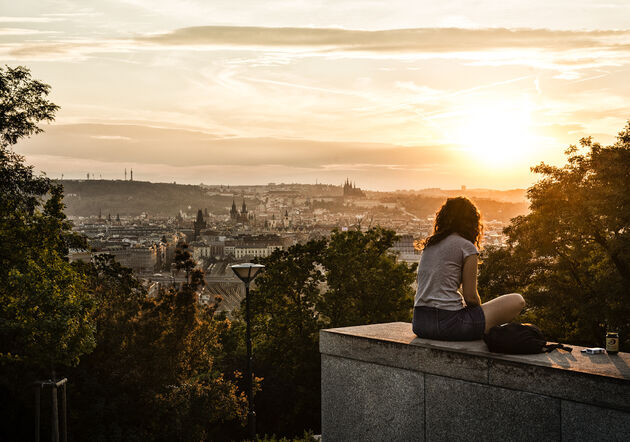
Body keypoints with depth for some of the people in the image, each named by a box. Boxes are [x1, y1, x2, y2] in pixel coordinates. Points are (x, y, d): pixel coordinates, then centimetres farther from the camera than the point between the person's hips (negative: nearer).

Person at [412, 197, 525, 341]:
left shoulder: (429, 244, 16)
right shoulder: (467, 247, -4)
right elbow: (470, 296, -6)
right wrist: (482, 310, 16)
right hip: (447, 322, -8)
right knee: (517, 301, 3)